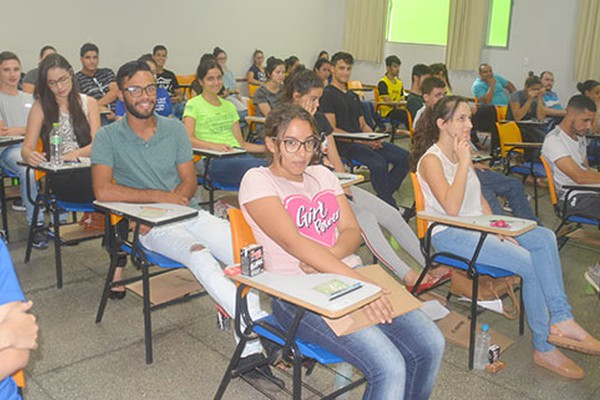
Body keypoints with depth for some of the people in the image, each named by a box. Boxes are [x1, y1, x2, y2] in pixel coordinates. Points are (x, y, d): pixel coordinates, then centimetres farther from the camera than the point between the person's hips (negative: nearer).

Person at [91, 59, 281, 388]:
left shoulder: (174, 128, 13)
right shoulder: (109, 137, 1)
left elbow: (189, 182, 9)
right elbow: (103, 190, -12)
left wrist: (173, 201, -12)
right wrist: (160, 196, -12)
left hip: (188, 212, 4)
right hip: (149, 225, -4)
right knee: (200, 255, -34)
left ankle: (251, 348, -21)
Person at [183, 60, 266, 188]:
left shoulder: (229, 106, 28)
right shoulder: (194, 104, 8)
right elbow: (188, 139, -7)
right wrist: (214, 146, -24)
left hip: (238, 155, 6)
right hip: (213, 161, -6)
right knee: (260, 166, -36)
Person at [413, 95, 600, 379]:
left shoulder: (461, 153, 14)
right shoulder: (431, 160, -12)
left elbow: (478, 197, 17)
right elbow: (451, 208, -24)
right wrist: (464, 162, -21)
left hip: (476, 225, 8)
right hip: (449, 235, -8)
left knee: (544, 237, -14)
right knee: (530, 263, -21)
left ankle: (560, 320, -18)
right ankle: (544, 348, -8)